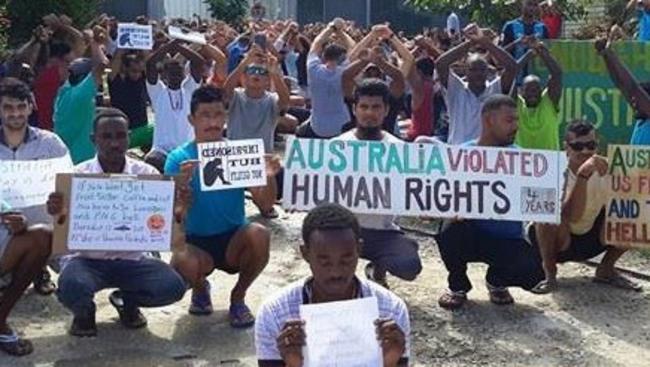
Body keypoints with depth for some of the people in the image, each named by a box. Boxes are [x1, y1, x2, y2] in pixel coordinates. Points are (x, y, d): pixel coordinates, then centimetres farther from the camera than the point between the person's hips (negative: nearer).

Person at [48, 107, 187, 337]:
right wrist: (58, 214, -35)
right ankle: (84, 311, 7)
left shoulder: (146, 174, -3)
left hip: (131, 259, 2)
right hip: (86, 259, -2)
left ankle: (127, 301, 13)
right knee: (71, 287, -34)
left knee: (173, 286, -22)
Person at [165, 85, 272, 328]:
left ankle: (238, 296, 0)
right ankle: (200, 288, 8)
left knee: (259, 234, -30)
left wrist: (268, 177, -29)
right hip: (196, 242, -1)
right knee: (182, 262, -34)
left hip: (234, 238, 1)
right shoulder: (179, 158, -6)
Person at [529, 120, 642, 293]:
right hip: (555, 240, -4)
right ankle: (549, 273, -11)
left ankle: (606, 270, 6)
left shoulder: (606, 168, -13)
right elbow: (572, 216, -39)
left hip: (589, 241, 4)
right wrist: (582, 176, -47)